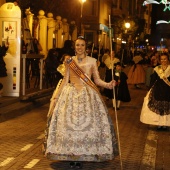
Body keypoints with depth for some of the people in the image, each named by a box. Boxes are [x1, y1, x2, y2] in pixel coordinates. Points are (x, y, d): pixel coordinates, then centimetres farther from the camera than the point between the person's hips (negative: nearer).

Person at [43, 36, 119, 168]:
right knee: (68, 124, -3)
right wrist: (56, 95, 6)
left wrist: (108, 84, -17)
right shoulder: (69, 60, 8)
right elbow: (65, 80, 10)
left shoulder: (92, 61, 4)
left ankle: (81, 156, 4)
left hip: (87, 95, -1)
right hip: (70, 94, 1)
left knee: (86, 123, -6)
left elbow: (97, 80, 2)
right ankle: (71, 156, 8)